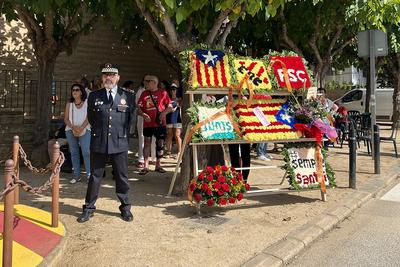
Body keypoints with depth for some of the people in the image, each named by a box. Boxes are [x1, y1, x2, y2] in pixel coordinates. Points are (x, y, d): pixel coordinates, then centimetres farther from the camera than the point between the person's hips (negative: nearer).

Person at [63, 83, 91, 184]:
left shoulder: (87, 102, 3)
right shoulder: (69, 104, 11)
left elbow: (88, 117, -5)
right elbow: (66, 119, 6)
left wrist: (81, 128, -18)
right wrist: (73, 127, -13)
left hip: (84, 130, -3)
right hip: (71, 130, 3)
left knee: (86, 152, -13)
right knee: (74, 153, 4)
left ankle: (89, 174, -10)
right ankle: (76, 175, 9)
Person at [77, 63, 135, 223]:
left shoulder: (128, 97, 3)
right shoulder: (94, 96, 5)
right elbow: (90, 118, 16)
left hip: (120, 143, 0)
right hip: (98, 143, 1)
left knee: (122, 177, 9)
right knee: (95, 177, 9)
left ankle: (125, 208, 23)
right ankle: (89, 208, 21)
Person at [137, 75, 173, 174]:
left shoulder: (162, 93, 2)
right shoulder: (144, 94, 9)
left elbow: (170, 107, 2)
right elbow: (139, 108, 7)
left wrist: (164, 113, -16)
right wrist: (143, 115, -12)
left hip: (160, 123, -1)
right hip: (147, 123, 1)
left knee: (160, 143, 5)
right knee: (147, 143, 0)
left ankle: (158, 165, 17)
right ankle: (146, 166, 5)